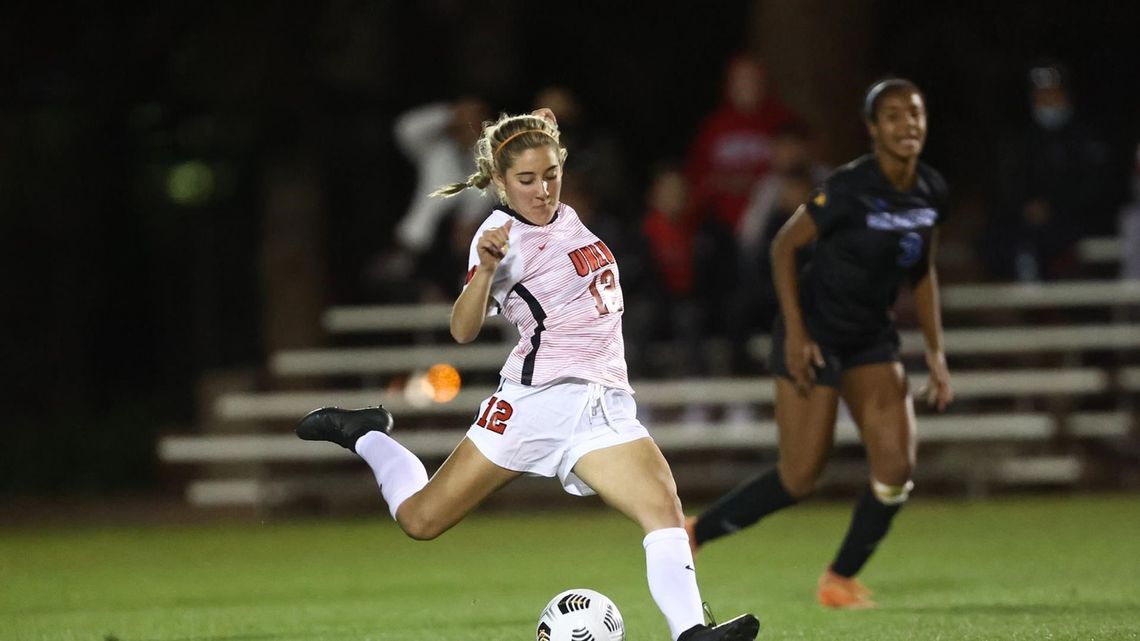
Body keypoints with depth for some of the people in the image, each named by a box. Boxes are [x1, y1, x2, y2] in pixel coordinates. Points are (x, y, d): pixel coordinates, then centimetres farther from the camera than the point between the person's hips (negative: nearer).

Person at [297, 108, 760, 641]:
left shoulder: (566, 217, 14)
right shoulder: (504, 234, -8)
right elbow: (463, 331, -21)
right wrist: (485, 271, -33)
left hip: (605, 407, 5)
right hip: (536, 400, -5)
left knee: (664, 506, -20)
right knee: (420, 520, 2)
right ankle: (364, 435, 29)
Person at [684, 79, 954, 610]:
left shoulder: (932, 192, -1)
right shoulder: (850, 188, -22)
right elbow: (783, 247, -14)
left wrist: (935, 352, 8)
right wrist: (795, 332, -18)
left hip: (872, 337, 6)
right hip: (815, 335, -6)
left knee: (896, 466, -8)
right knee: (801, 476, -7)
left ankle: (840, 579, 11)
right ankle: (693, 533, 13)